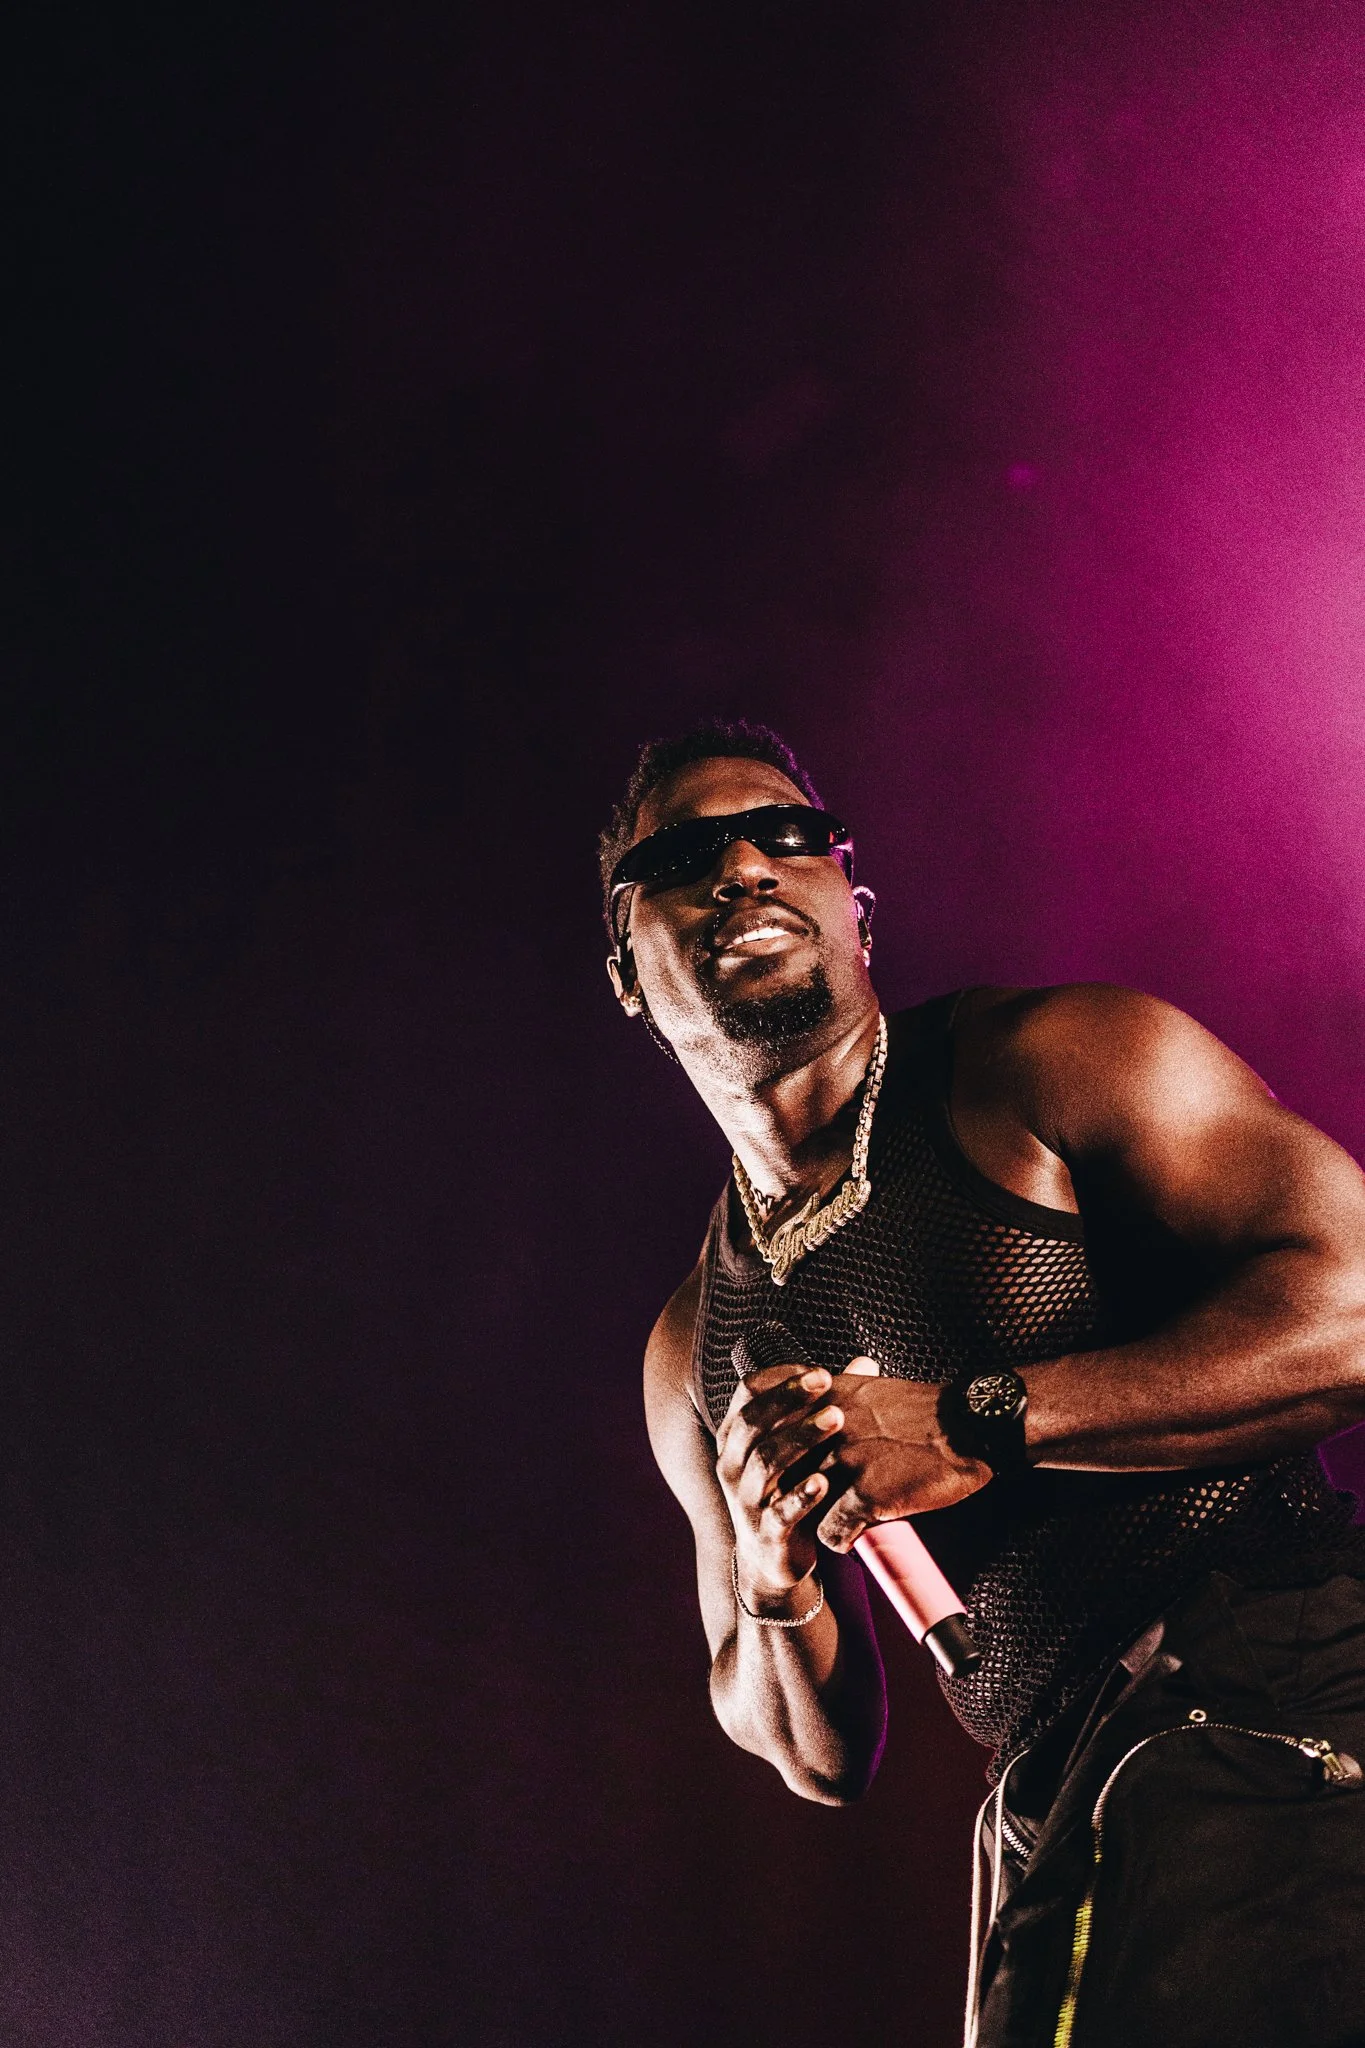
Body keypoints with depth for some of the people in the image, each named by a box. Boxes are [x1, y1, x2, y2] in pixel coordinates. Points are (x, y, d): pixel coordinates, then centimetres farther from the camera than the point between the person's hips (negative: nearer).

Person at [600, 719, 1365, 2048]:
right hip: (1064, 1850, 5)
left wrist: (977, 1427, -13)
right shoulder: (691, 1352, 18)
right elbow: (822, 1757, 24)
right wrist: (774, 1592, 1)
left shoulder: (1058, 1063, 4)